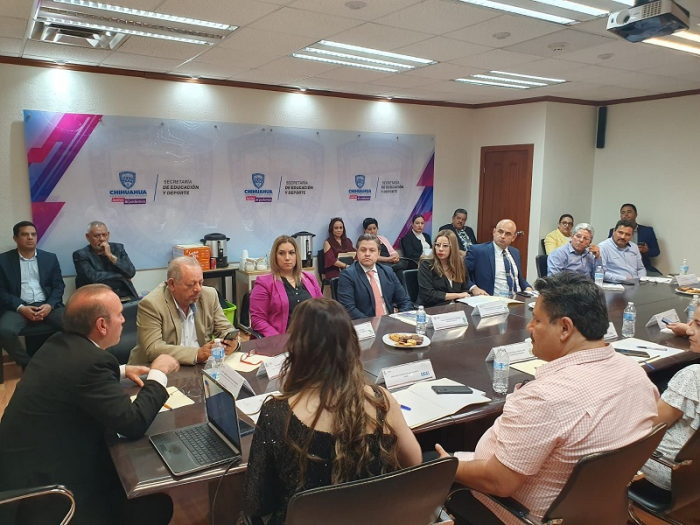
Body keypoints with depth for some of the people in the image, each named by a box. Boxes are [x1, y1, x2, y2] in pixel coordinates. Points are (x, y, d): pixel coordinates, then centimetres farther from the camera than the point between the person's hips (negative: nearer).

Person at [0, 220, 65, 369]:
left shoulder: (50, 258, 13)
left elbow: (59, 285, 9)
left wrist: (50, 305, -10)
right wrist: (20, 308, -13)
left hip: (48, 306, 1)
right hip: (18, 308, -1)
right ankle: (27, 364, -8)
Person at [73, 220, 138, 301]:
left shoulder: (118, 248, 13)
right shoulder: (81, 255, 3)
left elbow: (131, 273, 2)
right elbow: (93, 277, -12)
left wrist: (111, 256, -6)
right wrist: (122, 276, -3)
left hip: (127, 297, 3)